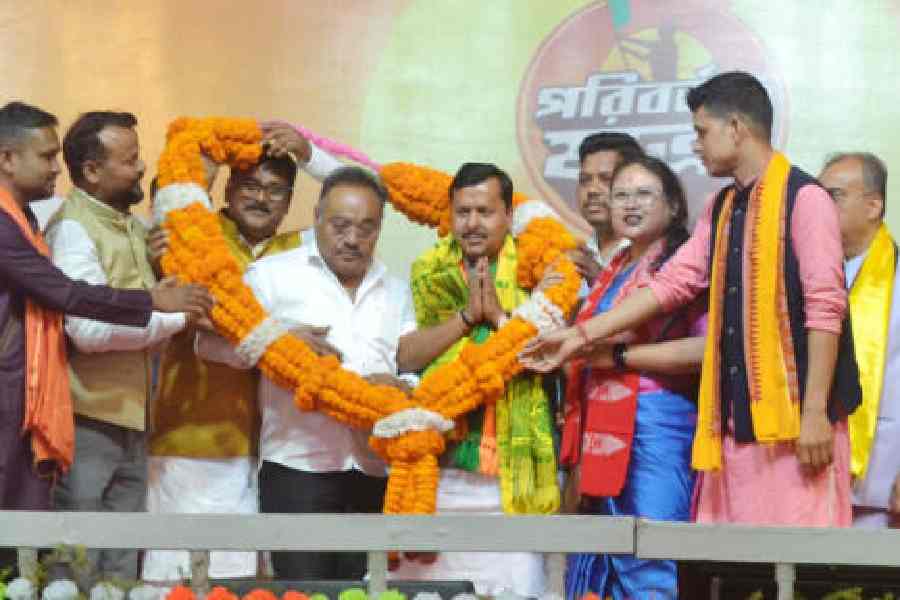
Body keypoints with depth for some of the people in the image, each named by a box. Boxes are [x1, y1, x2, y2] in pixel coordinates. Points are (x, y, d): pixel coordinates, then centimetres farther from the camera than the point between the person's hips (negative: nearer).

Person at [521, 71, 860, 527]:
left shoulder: (803, 198, -7)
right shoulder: (720, 209, 18)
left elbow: (825, 308, -12)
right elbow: (671, 283, 17)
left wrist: (815, 412, -17)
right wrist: (581, 335, 14)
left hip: (792, 412, -8)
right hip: (735, 415, 8)